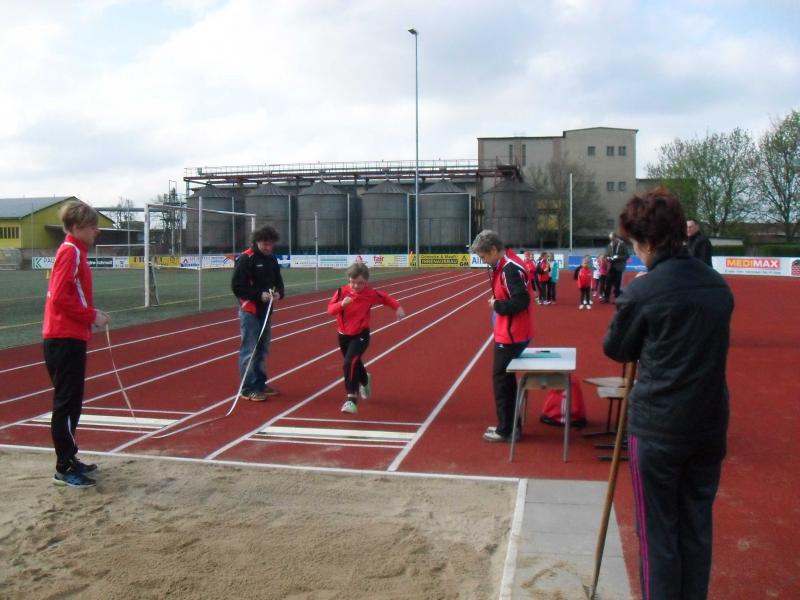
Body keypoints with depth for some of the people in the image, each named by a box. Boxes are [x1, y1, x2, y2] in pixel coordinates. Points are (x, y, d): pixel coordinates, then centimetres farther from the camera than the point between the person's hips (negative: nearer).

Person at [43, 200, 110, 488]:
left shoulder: (74, 251, 15)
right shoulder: (70, 251, -13)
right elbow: (60, 297, -21)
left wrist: (91, 313, 8)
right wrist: (92, 316, -14)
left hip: (69, 338, 10)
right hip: (65, 339, -10)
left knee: (71, 402, 16)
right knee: (66, 403, -4)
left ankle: (69, 459, 25)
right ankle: (65, 469, 2)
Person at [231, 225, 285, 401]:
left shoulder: (272, 259, 9)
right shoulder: (245, 258, -13)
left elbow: (278, 280, 16)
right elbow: (237, 286, -16)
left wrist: (279, 292, -7)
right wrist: (259, 295, -22)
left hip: (266, 310, 7)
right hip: (250, 311, -7)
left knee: (263, 349, 14)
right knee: (249, 350, -5)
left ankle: (260, 384, 25)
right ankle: (248, 389, 1)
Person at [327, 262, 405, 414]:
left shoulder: (371, 294, -10)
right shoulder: (342, 291, -12)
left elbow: (385, 298, 9)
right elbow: (330, 309, -21)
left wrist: (398, 307, -1)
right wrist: (342, 304, -39)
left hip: (361, 335, -3)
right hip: (344, 335, 3)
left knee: (350, 363, -24)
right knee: (355, 363, 22)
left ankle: (352, 399, -22)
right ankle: (365, 381, 57)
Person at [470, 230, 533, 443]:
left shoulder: (510, 269, -21)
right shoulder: (505, 265, 10)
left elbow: (521, 301, -27)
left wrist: (497, 305, -15)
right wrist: (498, 304, 1)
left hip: (510, 336, -10)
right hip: (511, 333, 10)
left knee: (501, 379, 0)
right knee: (506, 379, 18)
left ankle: (505, 431, 9)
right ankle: (507, 425, 28)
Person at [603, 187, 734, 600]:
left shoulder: (641, 292, -16)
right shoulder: (719, 287, 1)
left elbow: (615, 349, -2)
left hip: (657, 427, -6)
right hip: (709, 425, 6)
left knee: (657, 533, 8)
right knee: (697, 528, 18)